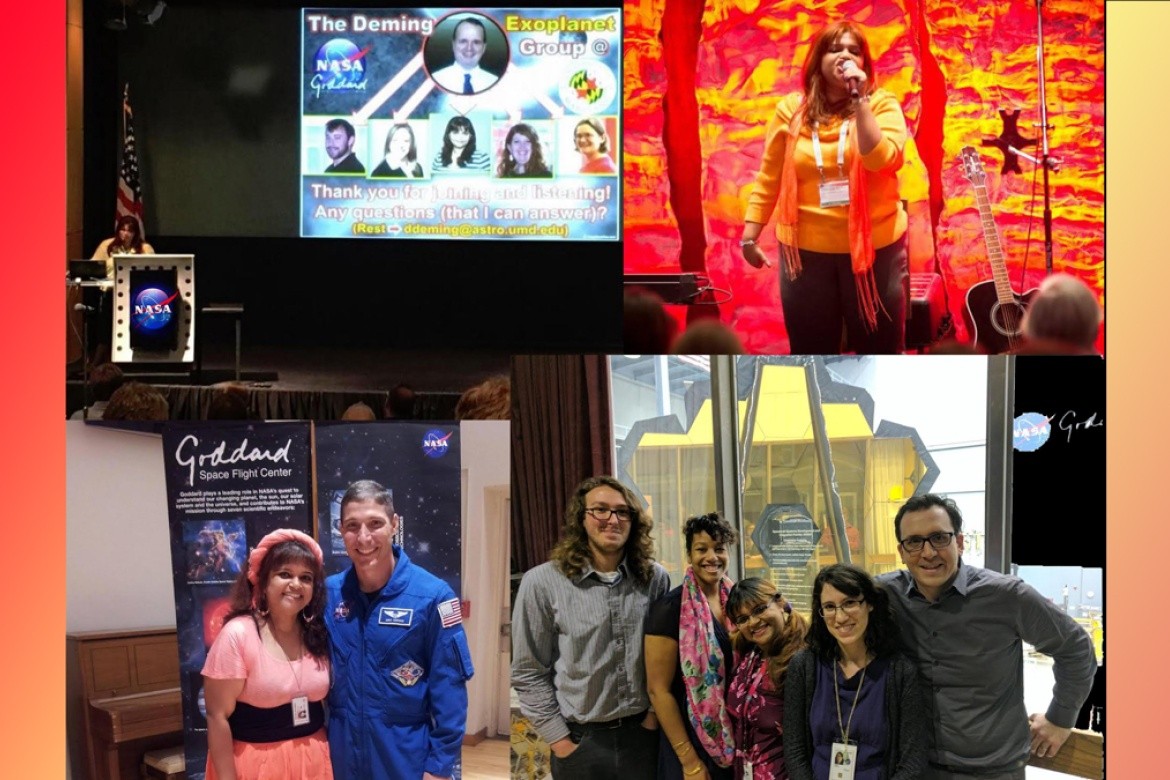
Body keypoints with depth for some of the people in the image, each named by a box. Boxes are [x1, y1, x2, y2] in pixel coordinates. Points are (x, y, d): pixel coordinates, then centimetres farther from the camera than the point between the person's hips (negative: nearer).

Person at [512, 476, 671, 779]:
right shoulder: (542, 583, -8)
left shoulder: (656, 579, 1)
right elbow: (529, 673, -6)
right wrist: (558, 741, -7)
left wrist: (657, 710, 2)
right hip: (580, 740, -2)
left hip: (644, 732, 2)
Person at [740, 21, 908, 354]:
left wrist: (860, 98, -20)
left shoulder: (881, 105, -2)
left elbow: (879, 160, -20)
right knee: (811, 349, 11)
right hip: (807, 249, 1)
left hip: (873, 246, -1)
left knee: (880, 347, 9)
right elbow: (769, 178, 5)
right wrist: (750, 235, 3)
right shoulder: (791, 111, 2)